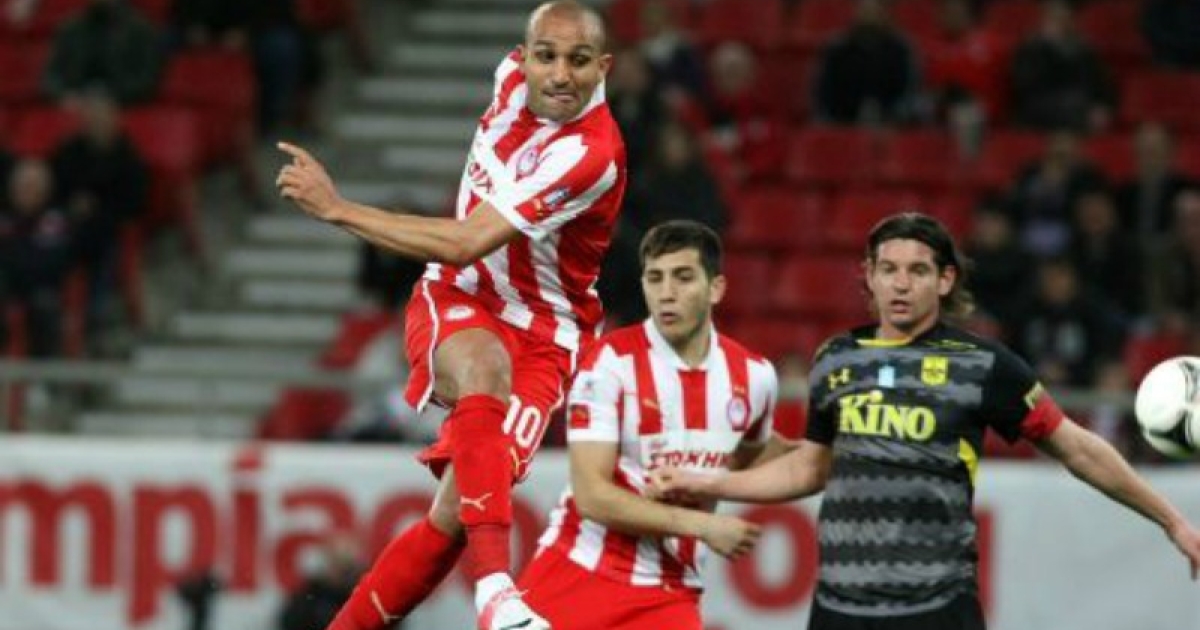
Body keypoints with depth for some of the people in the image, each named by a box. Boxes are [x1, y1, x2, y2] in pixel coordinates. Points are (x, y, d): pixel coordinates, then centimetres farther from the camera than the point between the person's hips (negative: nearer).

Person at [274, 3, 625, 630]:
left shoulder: (592, 154, -25)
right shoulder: (514, 78, -5)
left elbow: (465, 245, -28)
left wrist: (336, 208, -24)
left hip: (541, 336, -2)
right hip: (459, 301, 3)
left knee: (455, 514, -16)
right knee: (483, 368, -34)